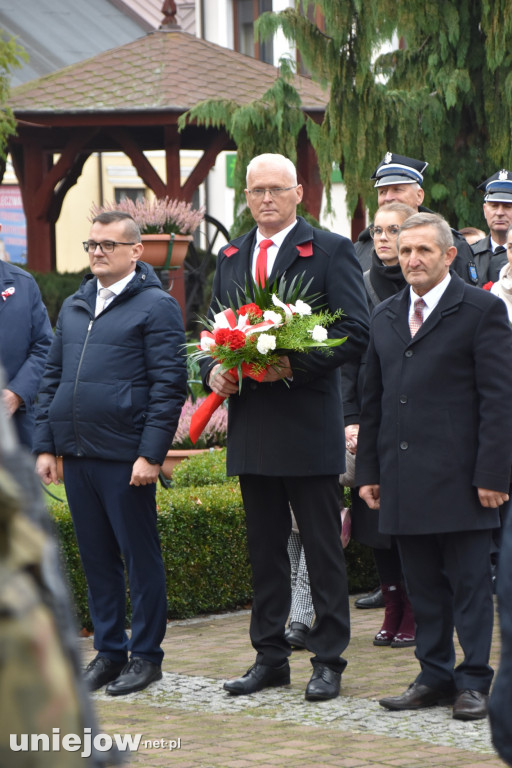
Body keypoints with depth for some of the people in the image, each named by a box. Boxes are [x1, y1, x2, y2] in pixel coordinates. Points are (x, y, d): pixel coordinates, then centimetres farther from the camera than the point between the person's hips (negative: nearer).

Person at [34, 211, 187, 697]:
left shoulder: (156, 307, -4)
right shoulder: (73, 307, 16)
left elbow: (168, 386, -9)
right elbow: (52, 379, 19)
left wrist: (151, 455, -15)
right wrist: (44, 446, 11)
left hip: (125, 458, -6)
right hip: (76, 454, 6)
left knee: (140, 556, 1)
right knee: (96, 556, 10)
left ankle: (146, 656, 9)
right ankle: (108, 651, 18)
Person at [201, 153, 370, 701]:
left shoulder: (330, 251, -2)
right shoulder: (230, 259, 15)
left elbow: (355, 332, -9)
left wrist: (294, 363, -19)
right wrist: (213, 370, -2)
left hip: (309, 423, -5)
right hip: (251, 425, 5)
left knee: (322, 547, 0)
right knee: (264, 548, 11)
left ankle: (328, 660, 6)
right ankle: (270, 658, 18)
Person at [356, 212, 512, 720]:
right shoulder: (386, 316, 15)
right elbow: (372, 400, 19)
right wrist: (368, 470, 12)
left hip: (459, 478, -5)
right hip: (404, 478, 6)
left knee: (470, 583, -1)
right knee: (422, 585, 9)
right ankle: (435, 675, 17)